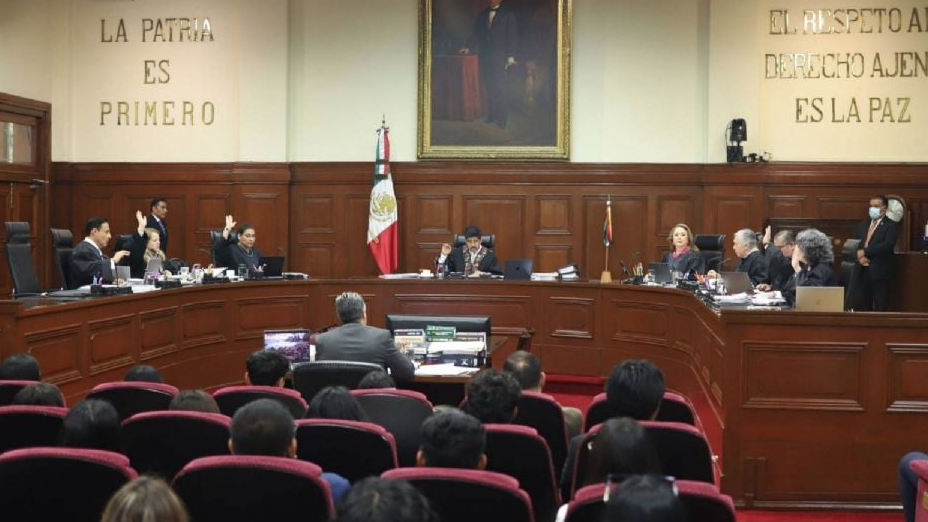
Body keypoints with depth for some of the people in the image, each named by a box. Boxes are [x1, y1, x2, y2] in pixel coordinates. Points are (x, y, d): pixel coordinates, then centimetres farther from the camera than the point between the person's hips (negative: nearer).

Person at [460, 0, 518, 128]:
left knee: (501, 87, -9)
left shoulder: (508, 14, 4)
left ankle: (502, 118, -7)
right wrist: (469, 48, 0)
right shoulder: (482, 15, 17)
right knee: (488, 86, -1)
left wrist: (511, 56, -9)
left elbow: (513, 36, -1)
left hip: (500, 56, -4)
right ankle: (491, 115, 2)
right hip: (485, 55, 4)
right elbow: (475, 33, 16)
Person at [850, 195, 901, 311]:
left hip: (880, 271, -5)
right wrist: (860, 255, -8)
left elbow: (887, 245, -16)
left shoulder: (892, 225, -1)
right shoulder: (862, 225, 19)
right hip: (861, 270, 5)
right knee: (859, 306, 3)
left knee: (880, 308, -2)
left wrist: (865, 252, -16)